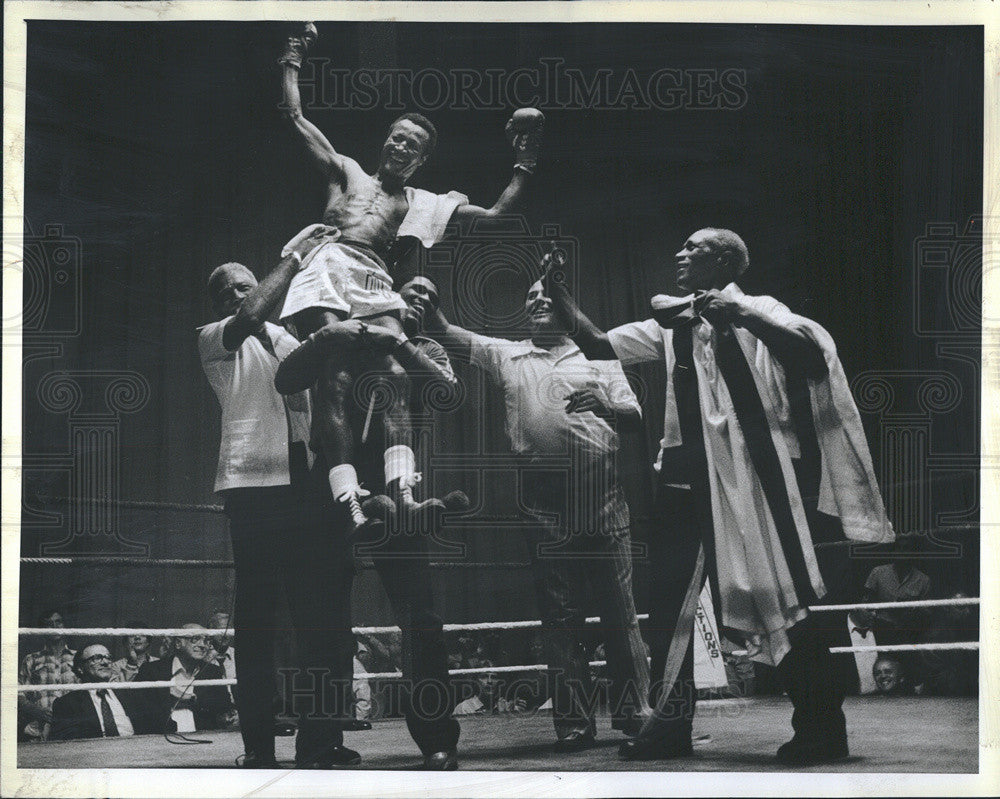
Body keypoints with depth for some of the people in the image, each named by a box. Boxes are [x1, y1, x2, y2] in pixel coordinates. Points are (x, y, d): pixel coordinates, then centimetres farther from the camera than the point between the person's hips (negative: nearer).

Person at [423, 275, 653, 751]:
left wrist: (603, 406, -13)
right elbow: (443, 334, 7)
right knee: (560, 617, 1)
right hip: (544, 502, 0)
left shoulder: (599, 358, 15)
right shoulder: (506, 356, 14)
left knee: (619, 610, 0)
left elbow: (634, 418, 8)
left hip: (601, 497, 0)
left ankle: (634, 713, 5)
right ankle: (573, 723, 5)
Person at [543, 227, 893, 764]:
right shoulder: (672, 326, 18)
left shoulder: (755, 312, 3)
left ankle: (821, 727, 0)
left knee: (778, 593, -7)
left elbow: (811, 352, -13)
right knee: (669, 598, 6)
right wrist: (558, 294, 8)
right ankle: (670, 724, 16)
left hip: (746, 472, -6)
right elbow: (597, 345, 16)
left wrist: (739, 312, -19)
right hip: (687, 473, 6)